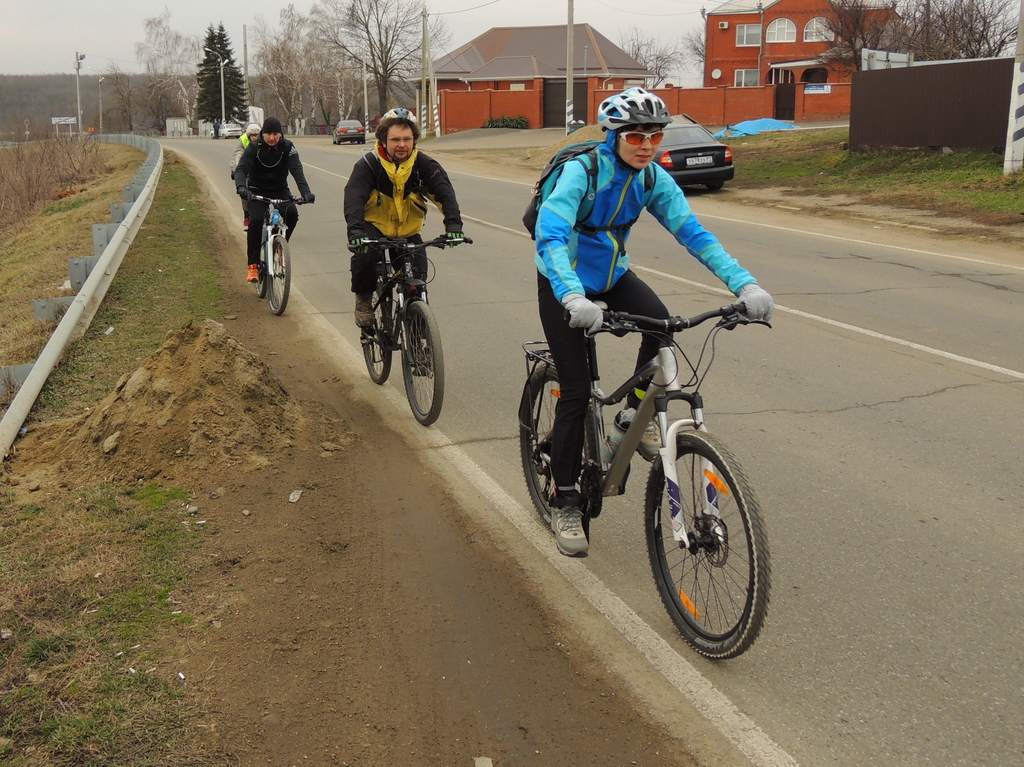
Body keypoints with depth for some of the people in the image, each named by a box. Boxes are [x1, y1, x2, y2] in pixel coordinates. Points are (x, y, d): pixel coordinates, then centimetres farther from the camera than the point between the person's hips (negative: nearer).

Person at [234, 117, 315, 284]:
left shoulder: (287, 147, -11)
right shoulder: (254, 147, -13)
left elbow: (296, 169, -22)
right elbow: (241, 168, -21)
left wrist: (305, 191, -39)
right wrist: (241, 187, -43)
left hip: (280, 190, 2)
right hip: (257, 191, -1)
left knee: (292, 213, -26)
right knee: (256, 222, -22)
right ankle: (253, 265, -14)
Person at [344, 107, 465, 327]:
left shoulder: (424, 164, -12)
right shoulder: (368, 164, -17)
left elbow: (445, 192, -24)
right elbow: (354, 196, -30)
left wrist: (453, 224, -42)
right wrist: (355, 230, -48)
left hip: (409, 231, 2)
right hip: (375, 227, -2)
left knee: (418, 276, -13)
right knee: (365, 255, -31)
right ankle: (363, 300, -5)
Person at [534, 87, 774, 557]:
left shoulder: (653, 179, -10)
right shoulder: (581, 172, -26)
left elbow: (692, 232, -14)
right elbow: (549, 236, -40)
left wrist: (744, 283, -27)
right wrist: (573, 297, -57)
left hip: (612, 275, 5)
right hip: (564, 284, -5)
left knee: (661, 323, -26)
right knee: (576, 390, -9)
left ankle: (634, 413, -1)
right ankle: (564, 500, 6)